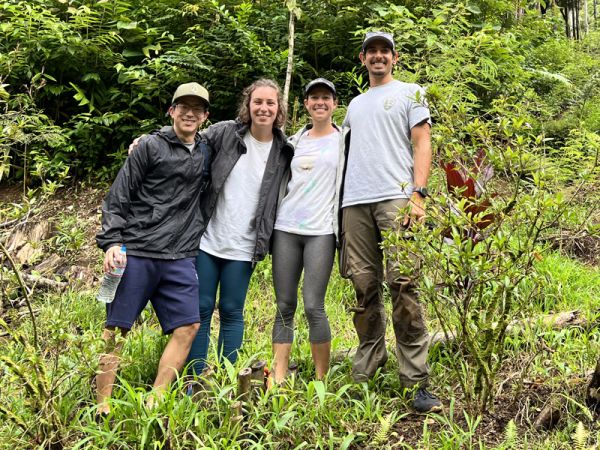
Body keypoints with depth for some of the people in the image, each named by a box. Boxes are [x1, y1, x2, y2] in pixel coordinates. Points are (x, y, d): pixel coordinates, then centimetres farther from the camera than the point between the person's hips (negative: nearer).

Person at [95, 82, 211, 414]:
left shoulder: (205, 153, 16)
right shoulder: (150, 147, 1)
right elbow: (117, 198, -1)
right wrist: (111, 243, -11)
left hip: (180, 258, 5)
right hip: (136, 253, -5)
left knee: (187, 326, -4)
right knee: (117, 328, -2)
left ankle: (155, 403, 3)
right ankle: (102, 406, 8)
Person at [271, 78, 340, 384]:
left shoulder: (344, 140, 6)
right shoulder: (295, 140, 16)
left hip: (321, 231, -4)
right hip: (286, 229, 4)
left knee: (313, 306, -9)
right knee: (284, 306, 3)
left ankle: (321, 379, 4)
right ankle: (278, 379, 7)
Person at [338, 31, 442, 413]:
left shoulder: (410, 93, 14)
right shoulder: (355, 105, 27)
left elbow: (423, 143, 3)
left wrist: (418, 193, -11)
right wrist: (340, 196, 13)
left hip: (396, 198, -4)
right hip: (355, 203, 5)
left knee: (402, 285, -13)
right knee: (364, 288, 2)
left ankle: (417, 382, -9)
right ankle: (364, 374, 11)